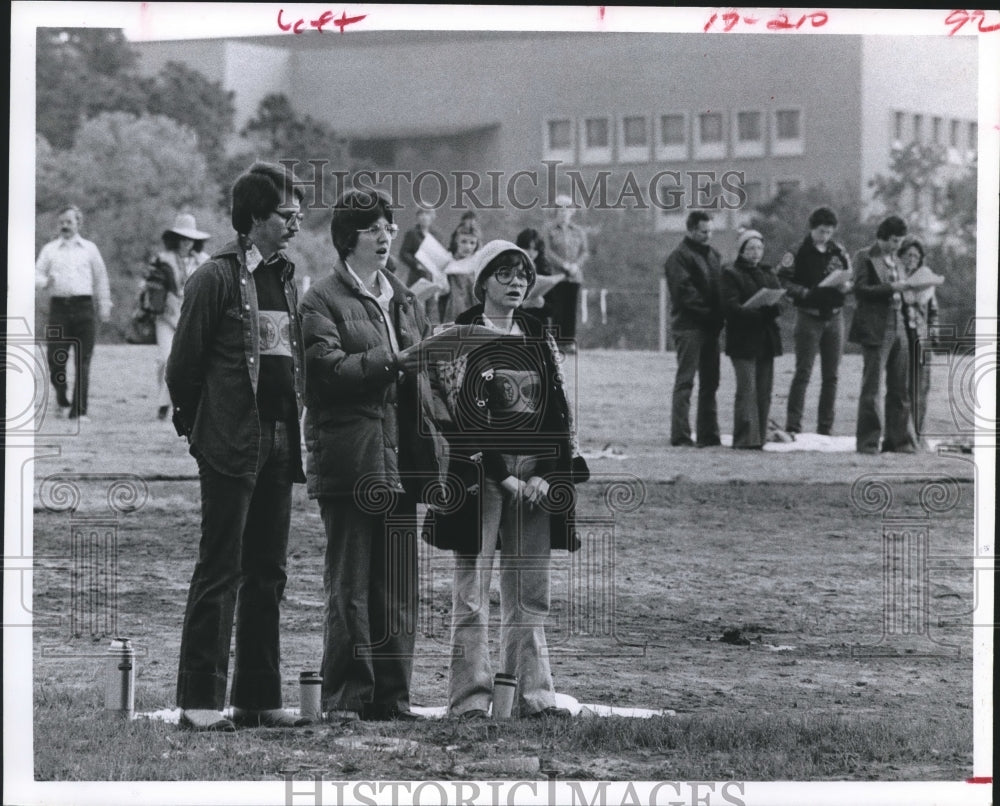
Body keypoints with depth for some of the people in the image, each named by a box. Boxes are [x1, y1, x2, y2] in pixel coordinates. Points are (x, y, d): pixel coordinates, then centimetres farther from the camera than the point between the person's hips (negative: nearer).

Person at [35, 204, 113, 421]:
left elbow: (101, 279, 16)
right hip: (58, 306, 0)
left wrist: (104, 306, 13)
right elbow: (36, 275, 9)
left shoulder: (89, 248, 13)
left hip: (83, 306, 0)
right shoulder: (50, 249, 12)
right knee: (55, 358, -5)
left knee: (83, 362, -6)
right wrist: (45, 281, -14)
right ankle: (62, 399, 20)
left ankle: (79, 410, -4)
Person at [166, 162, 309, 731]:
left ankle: (259, 698, 14)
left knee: (268, 573, 9)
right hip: (233, 444, -7)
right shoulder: (217, 277, -7)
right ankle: (200, 699, -3)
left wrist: (294, 420, 13)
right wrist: (196, 425, -1)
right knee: (220, 571, -6)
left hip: (281, 442, 7)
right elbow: (184, 363, -6)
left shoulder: (287, 279, 15)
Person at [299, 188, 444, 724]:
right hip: (349, 461, -6)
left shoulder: (403, 299, 20)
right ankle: (345, 699, -1)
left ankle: (392, 698, 13)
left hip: (400, 459, 7)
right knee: (349, 586, -5)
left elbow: (425, 362, 25)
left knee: (398, 588, 7)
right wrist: (393, 360, -20)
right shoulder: (322, 300, -1)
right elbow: (329, 368, -14)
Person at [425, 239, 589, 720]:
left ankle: (533, 695, 9)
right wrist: (503, 477, -13)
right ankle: (470, 699, -4)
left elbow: (559, 413, 13)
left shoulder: (540, 340, 15)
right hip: (479, 476, -5)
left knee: (530, 593, 6)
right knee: (472, 594, -5)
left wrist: (547, 476, -1)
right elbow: (460, 415, -8)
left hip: (537, 479, 5)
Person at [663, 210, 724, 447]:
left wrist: (719, 313, 1)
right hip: (689, 326, -8)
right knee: (685, 381, -7)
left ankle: (708, 434, 15)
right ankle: (680, 435, -7)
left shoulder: (713, 254, 17)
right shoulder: (679, 257, -7)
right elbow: (684, 292, -16)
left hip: (710, 326, 8)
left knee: (710, 382, 10)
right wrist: (708, 310, -19)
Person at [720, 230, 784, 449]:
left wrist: (771, 309, -12)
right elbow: (730, 306, -12)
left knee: (764, 390, 4)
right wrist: (756, 313, -24)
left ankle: (759, 437, 8)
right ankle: (745, 438, -14)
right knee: (747, 388, -13)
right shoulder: (731, 274, -1)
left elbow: (778, 302, 12)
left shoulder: (768, 273, 18)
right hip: (743, 339, -6)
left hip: (766, 339, 6)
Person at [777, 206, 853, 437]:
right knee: (803, 373, -9)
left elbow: (851, 279, 16)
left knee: (831, 376, 6)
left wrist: (846, 286, -7)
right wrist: (803, 293, -21)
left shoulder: (839, 252, 8)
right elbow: (782, 280, -7)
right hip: (809, 317, -5)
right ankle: (793, 426, -9)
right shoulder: (798, 252, -5)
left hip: (834, 316, 5)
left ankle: (826, 427, 11)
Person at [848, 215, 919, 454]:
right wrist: (891, 288, -19)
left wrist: (903, 288, 6)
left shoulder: (894, 259, 18)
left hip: (898, 328, 7)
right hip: (875, 329, -7)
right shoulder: (865, 257, -3)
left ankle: (899, 440, 11)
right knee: (871, 388, -5)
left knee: (899, 389, 6)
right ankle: (867, 442, -2)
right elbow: (860, 290, -13)